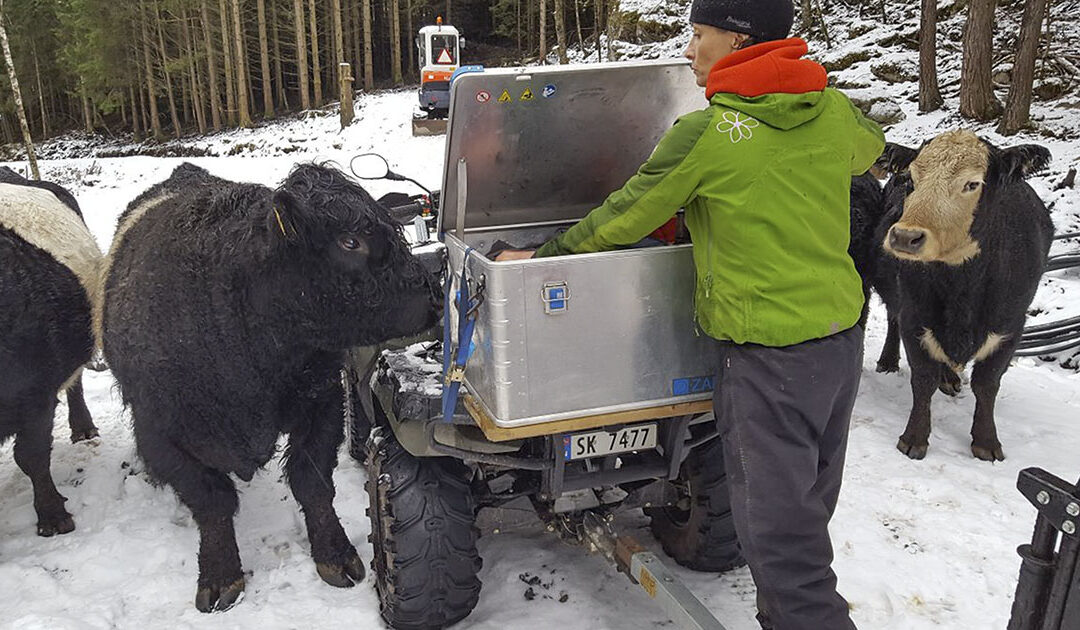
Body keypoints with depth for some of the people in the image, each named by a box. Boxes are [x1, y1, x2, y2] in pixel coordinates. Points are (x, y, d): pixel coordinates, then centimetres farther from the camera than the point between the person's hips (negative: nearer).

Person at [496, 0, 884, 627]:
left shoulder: (705, 133, -14)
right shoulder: (835, 111, 3)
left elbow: (623, 219, -5)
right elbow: (872, 147, 27)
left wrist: (542, 255, 9)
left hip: (770, 352, -8)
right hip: (843, 337, 8)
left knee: (777, 526, 3)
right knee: (807, 507, 22)